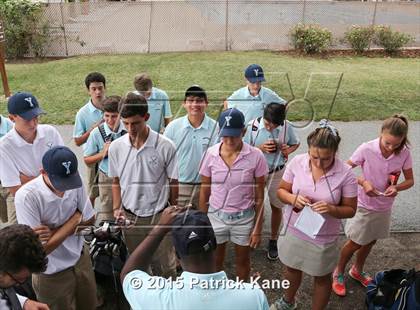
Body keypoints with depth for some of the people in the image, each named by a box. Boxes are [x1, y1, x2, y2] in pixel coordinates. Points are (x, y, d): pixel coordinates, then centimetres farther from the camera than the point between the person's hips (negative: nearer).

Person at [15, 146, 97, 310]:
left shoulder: (75, 182, -14)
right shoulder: (26, 196, -28)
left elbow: (89, 220, -3)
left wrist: (54, 232, -18)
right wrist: (75, 219, -18)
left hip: (81, 259, 4)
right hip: (51, 275, -4)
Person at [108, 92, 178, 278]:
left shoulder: (165, 147, -16)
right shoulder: (116, 147, -6)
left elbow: (173, 183, -5)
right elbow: (116, 182, 8)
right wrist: (116, 208, -3)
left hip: (159, 217, -3)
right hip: (130, 217, 3)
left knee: (165, 267, 10)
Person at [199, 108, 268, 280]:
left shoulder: (255, 156, -15)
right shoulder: (211, 154, -11)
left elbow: (259, 196, -7)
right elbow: (205, 192, 0)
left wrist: (258, 228, -5)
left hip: (244, 218, -1)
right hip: (216, 216, 1)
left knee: (242, 261, 20)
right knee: (215, 262, 19)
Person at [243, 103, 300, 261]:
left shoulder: (287, 126, -14)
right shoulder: (253, 126, -18)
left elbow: (296, 143, 5)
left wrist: (289, 150, -18)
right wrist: (260, 148, -27)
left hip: (277, 172, 1)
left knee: (277, 207, 13)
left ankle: (273, 240, 33)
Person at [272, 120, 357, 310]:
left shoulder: (345, 173, -20)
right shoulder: (297, 162, -15)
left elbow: (350, 210, -10)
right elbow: (281, 190, -3)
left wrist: (332, 209, -31)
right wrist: (293, 199, -24)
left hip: (322, 237, -3)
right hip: (293, 230, 3)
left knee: (322, 278, 19)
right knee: (292, 268, 27)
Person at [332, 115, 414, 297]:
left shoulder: (404, 153, -14)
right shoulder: (367, 149, -24)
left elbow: (410, 180, -4)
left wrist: (397, 188, -25)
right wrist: (363, 182, -30)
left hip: (384, 207, 4)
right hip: (364, 205, -4)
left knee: (370, 241, 22)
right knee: (355, 243, 9)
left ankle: (357, 271, 48)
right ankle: (339, 273, 35)